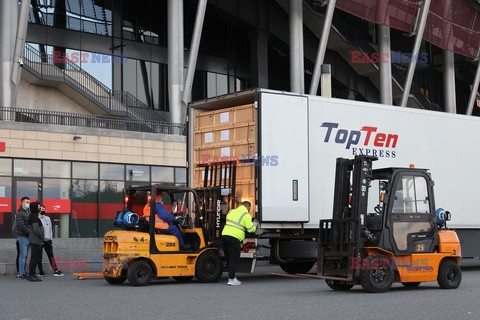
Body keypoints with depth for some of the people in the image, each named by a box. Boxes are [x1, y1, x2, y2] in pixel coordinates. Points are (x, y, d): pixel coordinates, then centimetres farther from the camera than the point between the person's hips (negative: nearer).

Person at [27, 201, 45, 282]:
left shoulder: (35, 216, 18)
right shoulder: (33, 217, -14)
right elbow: (36, 230, -21)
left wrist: (42, 238, 15)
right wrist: (42, 238, -10)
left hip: (37, 241, 10)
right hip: (36, 241, -10)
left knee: (38, 257, 13)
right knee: (35, 258, -7)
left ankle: (32, 275, 18)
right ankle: (31, 275, -5)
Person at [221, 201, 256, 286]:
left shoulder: (232, 211, 17)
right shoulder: (246, 215, -1)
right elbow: (251, 229, -3)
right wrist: (255, 225, 17)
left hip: (224, 235, 6)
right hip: (234, 238, -6)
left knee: (228, 258, 15)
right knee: (234, 260, -2)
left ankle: (231, 276, 20)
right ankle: (231, 279, -9)